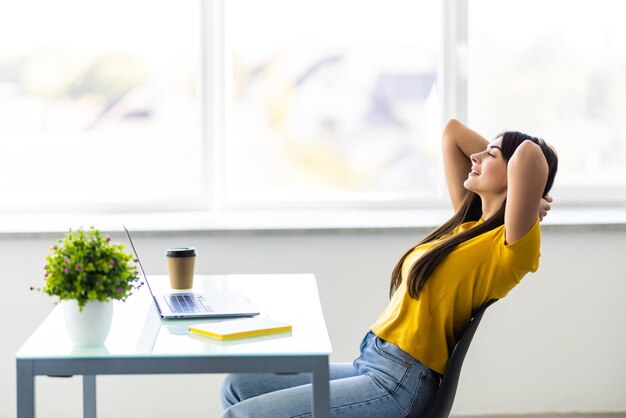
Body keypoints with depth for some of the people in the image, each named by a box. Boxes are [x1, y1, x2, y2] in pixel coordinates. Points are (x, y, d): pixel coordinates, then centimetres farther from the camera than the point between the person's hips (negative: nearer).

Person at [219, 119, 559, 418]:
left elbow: (530, 153, -28)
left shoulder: (510, 245, -12)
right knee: (237, 387, 6)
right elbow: (452, 132, 21)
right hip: (368, 367, 9)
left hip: (399, 384, -9)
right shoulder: (468, 223, 13)